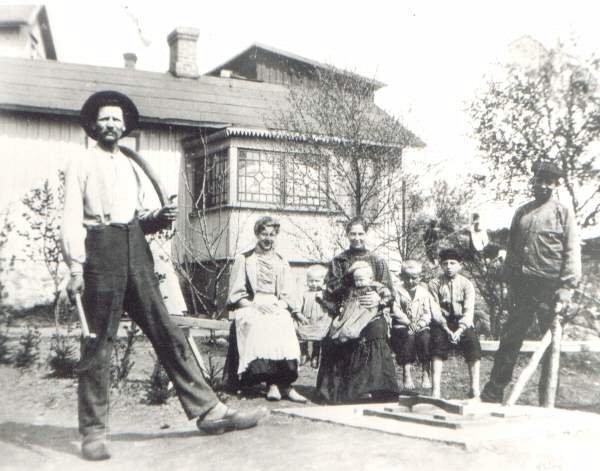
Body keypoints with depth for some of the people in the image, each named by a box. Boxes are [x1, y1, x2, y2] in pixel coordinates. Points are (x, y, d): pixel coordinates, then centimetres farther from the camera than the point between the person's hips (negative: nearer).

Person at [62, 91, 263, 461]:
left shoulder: (132, 168, 23)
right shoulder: (82, 164, 6)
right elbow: (73, 217, -2)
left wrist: (160, 217, 0)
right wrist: (75, 267, -13)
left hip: (135, 250, 5)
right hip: (101, 250, -5)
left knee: (167, 332, 1)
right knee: (99, 343, -3)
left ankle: (208, 410, 1)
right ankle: (94, 431, 5)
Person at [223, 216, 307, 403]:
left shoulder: (281, 263, 22)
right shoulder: (244, 260, 12)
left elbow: (288, 296, 16)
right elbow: (236, 295, 5)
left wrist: (296, 312, -3)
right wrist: (255, 305, -12)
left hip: (276, 309, 2)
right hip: (250, 308, -2)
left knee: (285, 326, -32)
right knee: (260, 327, -36)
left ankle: (278, 383, -34)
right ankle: (273, 382, -36)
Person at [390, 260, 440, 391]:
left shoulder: (424, 292, 13)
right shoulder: (398, 290, 8)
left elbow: (428, 312, 6)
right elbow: (396, 310, -3)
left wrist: (421, 323, -13)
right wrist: (408, 322, -15)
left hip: (421, 326, 2)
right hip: (402, 326, -1)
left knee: (425, 337, -30)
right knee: (408, 337, -34)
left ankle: (426, 374, -24)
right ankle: (406, 374, -29)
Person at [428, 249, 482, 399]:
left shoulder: (466, 284, 6)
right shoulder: (435, 284, 4)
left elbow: (469, 310, -4)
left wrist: (460, 330, -20)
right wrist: (447, 329, -18)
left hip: (462, 323, 1)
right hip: (442, 323, -1)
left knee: (472, 340, -28)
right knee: (438, 339, -31)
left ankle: (475, 388, -29)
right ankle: (436, 389, -36)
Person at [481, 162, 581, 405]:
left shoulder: (564, 213, 1)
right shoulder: (521, 212, 13)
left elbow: (572, 253, -5)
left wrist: (566, 289, -15)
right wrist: (509, 284, 6)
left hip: (550, 288, -3)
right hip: (522, 286, 3)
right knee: (509, 339, 5)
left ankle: (547, 400, 15)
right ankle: (493, 392, 13)